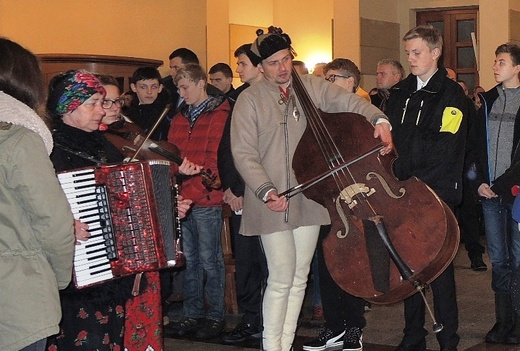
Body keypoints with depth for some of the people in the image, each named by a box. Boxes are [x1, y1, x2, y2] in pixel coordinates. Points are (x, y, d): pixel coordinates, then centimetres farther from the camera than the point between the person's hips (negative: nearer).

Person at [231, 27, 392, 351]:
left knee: (300, 277, 10)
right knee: (282, 278, -6)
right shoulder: (250, 100, -3)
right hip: (272, 202, -4)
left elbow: (351, 102, -3)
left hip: (309, 198, 4)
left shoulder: (314, 87, 5)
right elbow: (244, 153, -8)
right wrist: (266, 191, -21)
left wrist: (379, 120, -24)